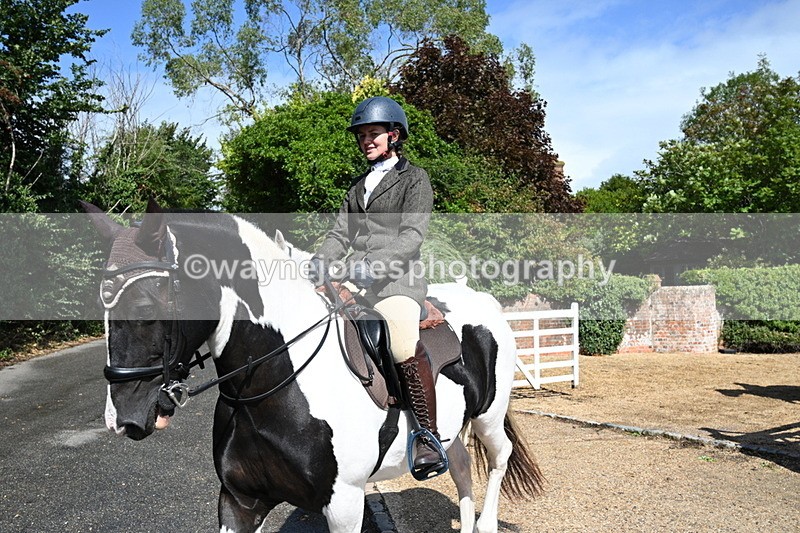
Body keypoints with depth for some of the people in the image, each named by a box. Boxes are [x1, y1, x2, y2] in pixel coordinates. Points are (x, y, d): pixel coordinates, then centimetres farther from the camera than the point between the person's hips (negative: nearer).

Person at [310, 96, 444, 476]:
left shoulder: (414, 178, 4)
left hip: (396, 281, -7)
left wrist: (372, 264, -25)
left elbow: (411, 236, -9)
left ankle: (428, 437, -17)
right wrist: (317, 266, -6)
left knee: (405, 344, -31)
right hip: (355, 283, 7)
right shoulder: (359, 185, 24)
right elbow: (339, 235, 14)